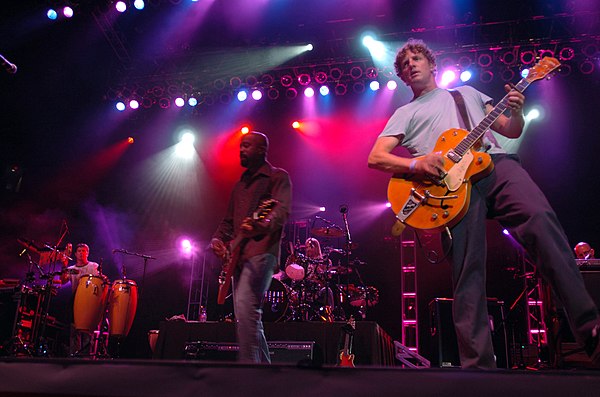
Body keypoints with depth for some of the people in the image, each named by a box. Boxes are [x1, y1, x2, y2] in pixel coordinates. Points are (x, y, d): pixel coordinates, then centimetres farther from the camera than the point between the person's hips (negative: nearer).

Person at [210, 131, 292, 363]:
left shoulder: (278, 176, 2)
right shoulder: (240, 185, 25)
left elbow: (282, 210, -15)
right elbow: (228, 221, 28)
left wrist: (264, 224, -35)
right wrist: (218, 239, 8)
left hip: (261, 251, -8)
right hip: (239, 255, 9)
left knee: (245, 307, -24)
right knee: (249, 316, 9)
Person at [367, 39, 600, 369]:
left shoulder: (467, 92, 35)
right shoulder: (405, 114, 26)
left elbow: (511, 131, 30)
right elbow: (375, 157, 10)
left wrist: (516, 112, 5)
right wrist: (416, 163, -9)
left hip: (496, 164, 2)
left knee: (540, 221, -26)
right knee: (467, 271, -15)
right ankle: (478, 364, -12)